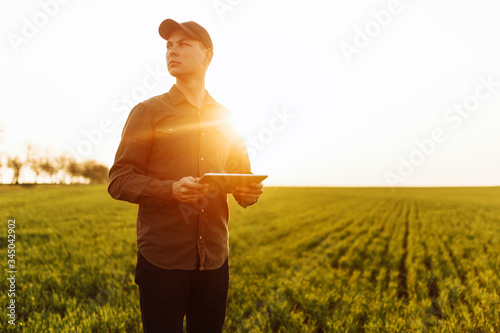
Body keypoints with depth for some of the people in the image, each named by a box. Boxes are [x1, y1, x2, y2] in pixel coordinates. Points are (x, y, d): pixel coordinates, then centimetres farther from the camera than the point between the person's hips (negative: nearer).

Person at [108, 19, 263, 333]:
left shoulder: (226, 118, 11)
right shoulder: (148, 112, 0)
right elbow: (119, 181, -5)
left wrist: (249, 192, -8)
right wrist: (172, 190, -22)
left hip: (214, 258, 4)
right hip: (162, 259, -3)